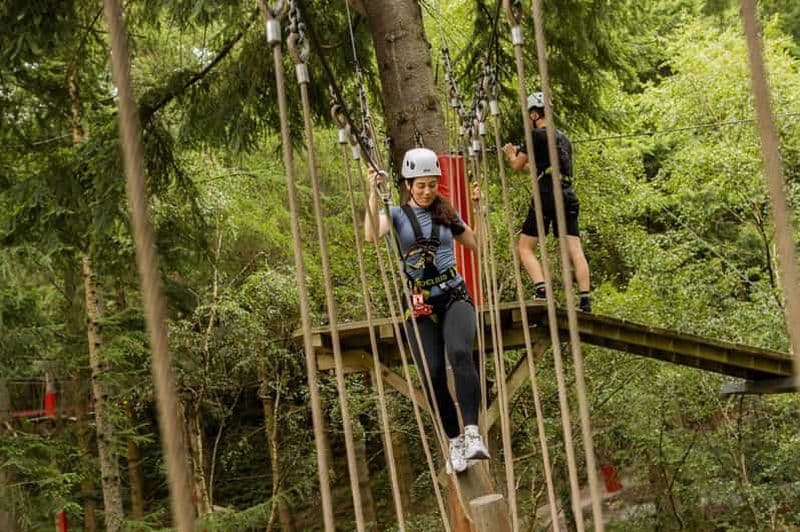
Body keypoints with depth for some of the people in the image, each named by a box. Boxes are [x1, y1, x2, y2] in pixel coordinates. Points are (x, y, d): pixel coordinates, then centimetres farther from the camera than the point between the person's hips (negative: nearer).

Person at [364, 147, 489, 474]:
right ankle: (454, 442, 7)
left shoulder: (447, 214, 13)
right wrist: (374, 192, -20)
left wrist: (479, 206, 12)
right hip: (419, 304, 0)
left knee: (460, 353, -28)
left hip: (454, 296, 0)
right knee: (432, 374, -9)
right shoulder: (397, 214, 6)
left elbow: (479, 246, 21)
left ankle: (472, 432, -32)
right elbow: (371, 235, -16)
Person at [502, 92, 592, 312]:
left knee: (525, 247, 1)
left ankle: (541, 291, -18)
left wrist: (511, 155, 26)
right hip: (568, 197, 7)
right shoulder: (563, 138, 22)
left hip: (546, 197, -6)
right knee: (575, 250, -1)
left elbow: (517, 166, 5)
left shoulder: (537, 135, -1)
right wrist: (528, 163, 43)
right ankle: (585, 300, -10)